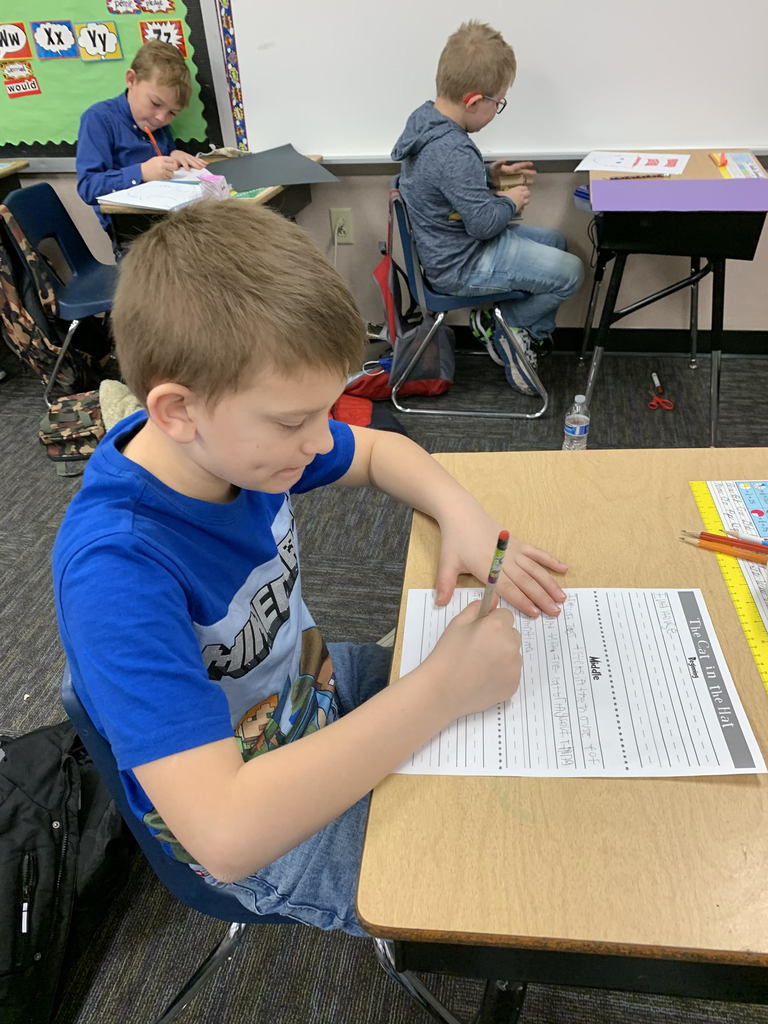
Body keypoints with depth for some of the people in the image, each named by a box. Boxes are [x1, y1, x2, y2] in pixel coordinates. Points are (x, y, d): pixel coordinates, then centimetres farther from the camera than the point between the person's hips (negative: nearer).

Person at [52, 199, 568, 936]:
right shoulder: (115, 571, -38)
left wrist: (465, 519, -18)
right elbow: (226, 834, -42)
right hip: (264, 842, -6)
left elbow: (381, 451, 2)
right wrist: (443, 689, -37)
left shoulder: (234, 431, -16)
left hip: (321, 686, 7)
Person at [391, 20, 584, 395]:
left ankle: (530, 336, 19)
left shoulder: (425, 118, 1)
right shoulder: (453, 153, -30)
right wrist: (509, 202, -7)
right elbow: (483, 221, -26)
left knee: (553, 240, 22)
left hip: (445, 245, 10)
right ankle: (502, 325, 9)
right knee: (570, 271, -6)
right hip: (459, 266, -10)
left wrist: (490, 175, 7)